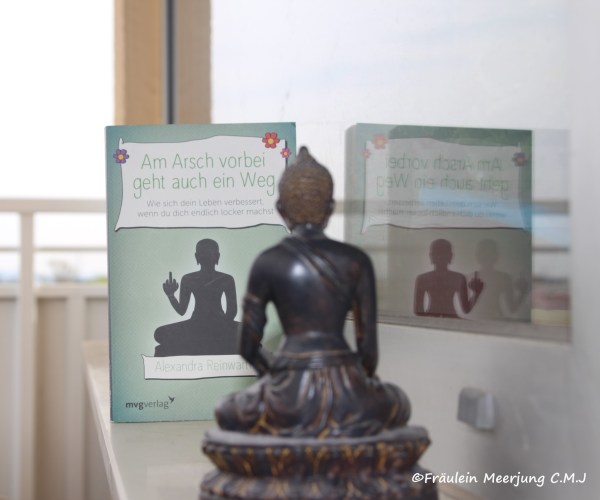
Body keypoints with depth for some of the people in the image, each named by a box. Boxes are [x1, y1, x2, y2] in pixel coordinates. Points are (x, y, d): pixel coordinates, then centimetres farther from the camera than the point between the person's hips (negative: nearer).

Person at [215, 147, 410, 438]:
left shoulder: (267, 263, 2)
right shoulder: (356, 261, 4)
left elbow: (248, 348, 6)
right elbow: (369, 347, 5)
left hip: (289, 402, -1)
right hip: (348, 401, 1)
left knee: (227, 412, 32)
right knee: (398, 404, 36)